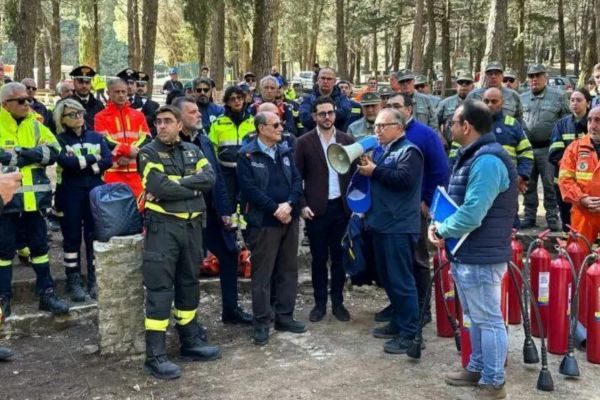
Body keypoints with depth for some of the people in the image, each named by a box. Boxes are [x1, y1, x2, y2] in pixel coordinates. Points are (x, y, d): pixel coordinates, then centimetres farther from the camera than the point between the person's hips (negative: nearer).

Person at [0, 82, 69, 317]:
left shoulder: (35, 125, 9)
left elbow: (54, 150, -5)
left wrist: (20, 153, -16)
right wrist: (31, 154, -17)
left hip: (33, 197, 4)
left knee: (39, 245, 11)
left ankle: (46, 294, 20)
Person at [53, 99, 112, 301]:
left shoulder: (96, 137, 10)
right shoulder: (59, 139, 2)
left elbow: (109, 160, -4)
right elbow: (65, 161, -17)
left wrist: (80, 163, -12)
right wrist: (93, 158, -9)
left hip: (95, 192, 2)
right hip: (70, 194, -2)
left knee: (94, 236, 4)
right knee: (72, 237, 3)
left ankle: (94, 280, 12)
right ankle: (73, 281, 11)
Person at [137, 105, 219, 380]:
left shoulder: (193, 151, 12)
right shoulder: (148, 153, -3)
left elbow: (209, 178, -6)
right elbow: (160, 187, -19)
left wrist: (176, 183, -16)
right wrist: (193, 188, -8)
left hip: (192, 225, 5)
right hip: (162, 226, -5)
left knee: (189, 284, 14)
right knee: (160, 289, -5)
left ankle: (190, 342, 27)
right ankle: (155, 356, -1)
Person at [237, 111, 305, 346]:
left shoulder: (285, 152, 12)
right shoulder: (246, 155, -7)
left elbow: (297, 181, 6)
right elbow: (250, 188, -15)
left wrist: (289, 204, -12)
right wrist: (275, 209, -17)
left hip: (289, 219, 6)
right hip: (263, 222, -6)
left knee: (289, 270, 11)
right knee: (262, 274, 0)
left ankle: (284, 316, 23)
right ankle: (261, 323, 9)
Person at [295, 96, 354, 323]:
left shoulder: (347, 141, 5)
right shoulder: (304, 142, -2)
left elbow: (354, 173, 8)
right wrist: (302, 204, -9)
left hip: (341, 207, 2)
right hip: (316, 209, -2)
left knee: (339, 257, 9)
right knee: (319, 258, 7)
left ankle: (337, 302, 21)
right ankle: (320, 302, 19)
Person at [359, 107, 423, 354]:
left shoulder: (409, 151, -8)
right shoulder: (381, 150, 19)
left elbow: (404, 179, -24)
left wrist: (375, 171, -17)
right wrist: (365, 168, 5)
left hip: (399, 226, -9)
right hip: (381, 223, 9)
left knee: (401, 280, -6)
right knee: (387, 278, 15)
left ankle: (409, 332, 1)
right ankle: (398, 322, 27)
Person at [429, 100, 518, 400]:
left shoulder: (487, 161, -22)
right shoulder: (473, 156, 12)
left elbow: (471, 215, -28)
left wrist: (442, 231, -12)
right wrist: (442, 227, 1)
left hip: (480, 257, -11)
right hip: (467, 254, 11)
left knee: (488, 320, 2)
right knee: (475, 317, 21)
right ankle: (477, 369, 36)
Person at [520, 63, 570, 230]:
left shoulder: (558, 96, 1)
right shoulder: (522, 98, 12)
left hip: (548, 149, -3)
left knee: (550, 185, 0)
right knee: (528, 185, 9)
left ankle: (552, 218, 8)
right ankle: (529, 217, 19)